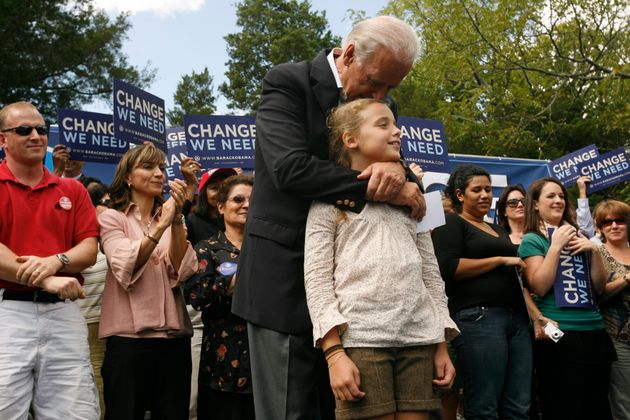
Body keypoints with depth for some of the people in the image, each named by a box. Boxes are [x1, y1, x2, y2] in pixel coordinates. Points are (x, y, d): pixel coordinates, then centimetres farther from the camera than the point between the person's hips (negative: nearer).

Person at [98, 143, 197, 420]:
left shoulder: (172, 218, 13)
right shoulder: (112, 218, 3)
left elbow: (182, 272, -4)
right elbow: (126, 270, -14)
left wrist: (176, 219, -13)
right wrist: (160, 226, -24)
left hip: (174, 336, 4)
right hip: (128, 337, -3)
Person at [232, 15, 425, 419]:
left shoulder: (379, 106, 11)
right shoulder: (288, 82, -7)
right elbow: (289, 168, -22)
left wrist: (396, 169, -16)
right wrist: (376, 187, -21)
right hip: (286, 274, -6)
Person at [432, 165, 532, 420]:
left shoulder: (500, 231, 26)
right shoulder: (450, 223, 2)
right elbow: (449, 268, -14)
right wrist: (501, 260, -9)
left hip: (517, 318, 8)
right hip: (478, 317, -8)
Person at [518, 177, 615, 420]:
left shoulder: (577, 236, 15)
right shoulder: (532, 240, -1)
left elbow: (599, 287, 12)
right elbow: (539, 287, -14)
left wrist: (595, 251, -2)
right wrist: (556, 245, -14)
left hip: (594, 329, 6)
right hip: (558, 334, -6)